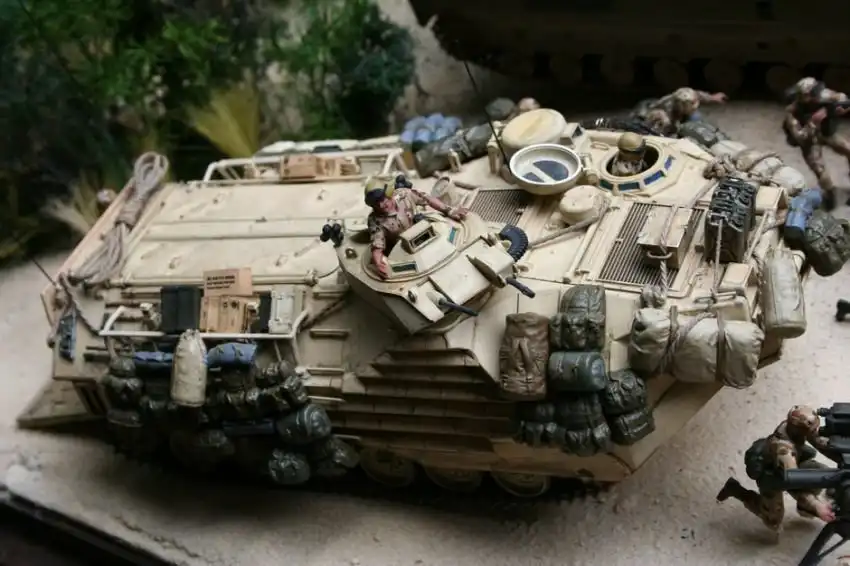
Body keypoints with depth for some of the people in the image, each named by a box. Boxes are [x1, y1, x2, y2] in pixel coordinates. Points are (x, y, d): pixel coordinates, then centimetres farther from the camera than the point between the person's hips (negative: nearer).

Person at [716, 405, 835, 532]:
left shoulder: (796, 425, -26)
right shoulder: (783, 448, -45)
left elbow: (821, 442, -11)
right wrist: (817, 506, -53)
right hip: (770, 473, -7)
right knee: (774, 522, 2)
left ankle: (805, 505, 17)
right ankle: (734, 489, 13)